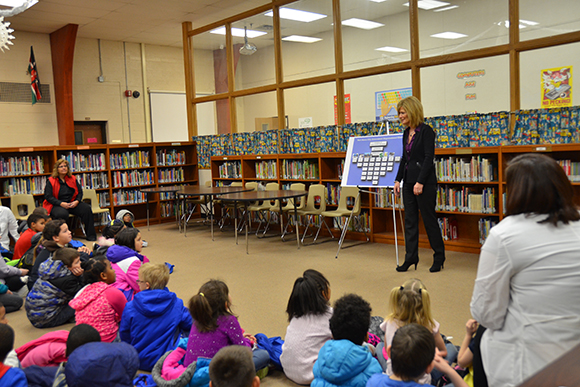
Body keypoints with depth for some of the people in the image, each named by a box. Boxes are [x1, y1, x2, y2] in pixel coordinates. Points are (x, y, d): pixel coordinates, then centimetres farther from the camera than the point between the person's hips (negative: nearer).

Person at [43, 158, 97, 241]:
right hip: (56, 205, -4)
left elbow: (80, 192, 12)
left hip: (72, 203, 4)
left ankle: (91, 235, -18)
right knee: (62, 214, -40)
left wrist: (77, 201, -10)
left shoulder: (73, 179, 12)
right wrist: (61, 203, -19)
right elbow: (48, 196, -7)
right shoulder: (51, 181, -1)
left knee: (86, 209, -23)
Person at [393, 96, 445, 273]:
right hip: (408, 181, 8)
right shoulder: (406, 133, 13)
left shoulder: (426, 131, -11)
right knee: (410, 220, 8)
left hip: (424, 182, -8)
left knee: (429, 219, 1)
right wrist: (398, 180, 11)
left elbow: (429, 158, -16)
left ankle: (439, 256, 16)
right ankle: (411, 257, 15)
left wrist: (420, 182, -20)